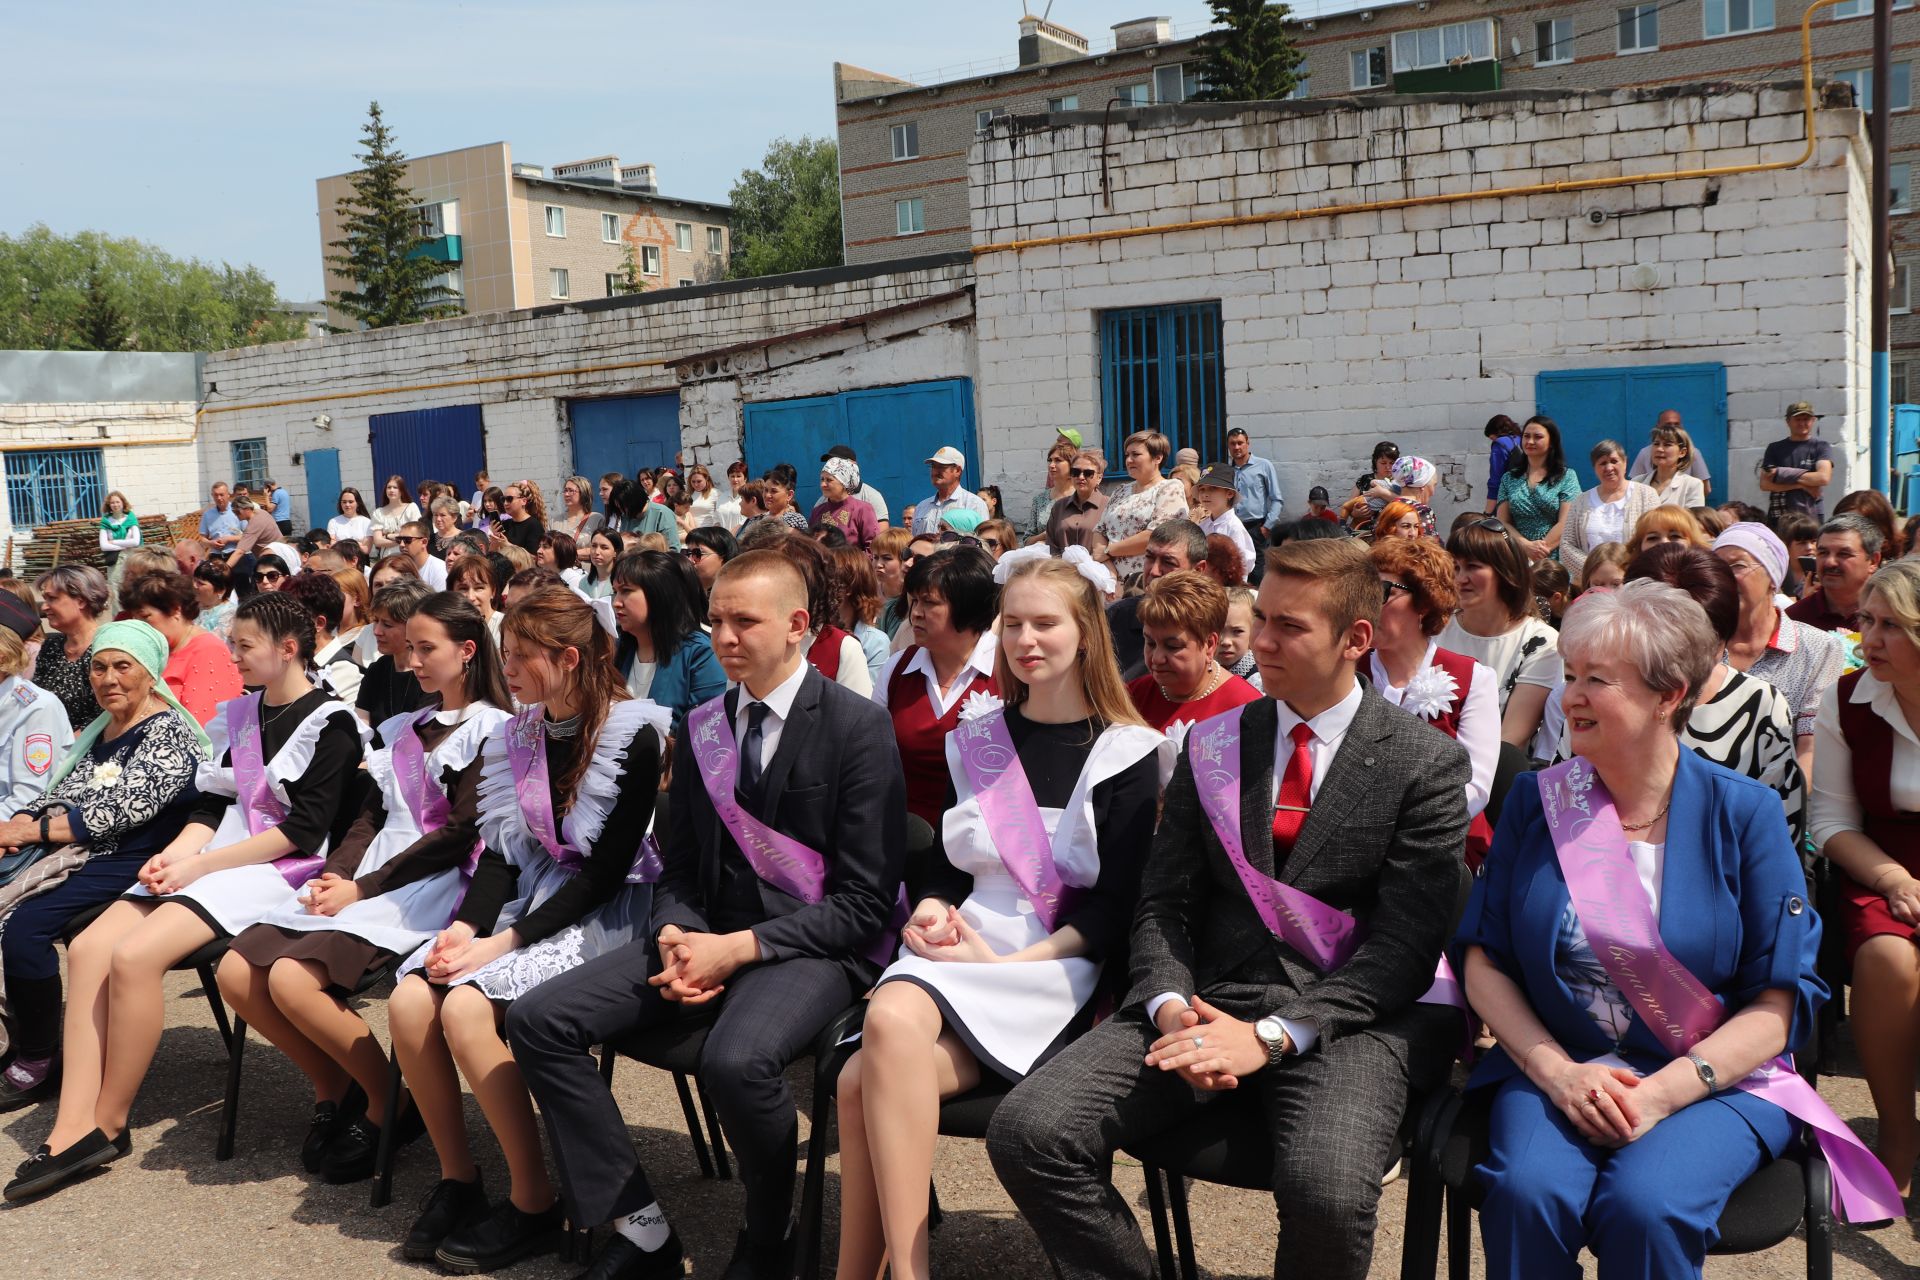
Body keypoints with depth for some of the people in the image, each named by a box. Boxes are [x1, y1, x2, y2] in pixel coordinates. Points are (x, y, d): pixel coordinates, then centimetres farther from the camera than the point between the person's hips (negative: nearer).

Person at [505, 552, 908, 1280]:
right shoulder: (703, 728, 11)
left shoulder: (859, 727, -8)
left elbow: (866, 900, -11)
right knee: (538, 1020, -10)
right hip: (707, 934, 6)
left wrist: (741, 946, -19)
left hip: (811, 945, -6)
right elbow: (679, 868, 14)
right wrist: (675, 936, -9)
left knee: (736, 1060, -36)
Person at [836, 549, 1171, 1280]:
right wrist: (930, 911, -6)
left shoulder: (1128, 754, 3)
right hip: (958, 953, 4)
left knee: (868, 1080, -30)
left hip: (1056, 969, -4)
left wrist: (1013, 964, -14)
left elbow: (1116, 905, -4)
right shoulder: (972, 742, 17)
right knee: (874, 1050, -31)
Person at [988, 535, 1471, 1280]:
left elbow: (1405, 943, -6)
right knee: (1026, 1134, -19)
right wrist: (1171, 1006, -11)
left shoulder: (1427, 764, 1)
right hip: (1206, 1001, 3)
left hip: (1342, 1018, -3)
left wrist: (1271, 1036, -17)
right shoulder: (1212, 744, 13)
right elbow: (1162, 901, 10)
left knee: (1328, 1192, -33)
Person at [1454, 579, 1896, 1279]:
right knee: (1527, 1194, -28)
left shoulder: (1745, 813, -3)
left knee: (1644, 1207, -30)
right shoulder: (1537, 802, 2)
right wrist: (1555, 1072, -12)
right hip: (1554, 1068, 1)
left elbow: (1777, 1007, -4)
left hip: (1716, 1079, -1)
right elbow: (1484, 961, 3)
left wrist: (1660, 1094, -16)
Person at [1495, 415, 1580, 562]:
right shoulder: (1510, 478, 14)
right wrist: (1527, 546, -10)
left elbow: (1566, 523, -3)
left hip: (1554, 559, -2)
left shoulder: (1567, 476, 6)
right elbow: (1502, 521, 6)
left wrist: (1539, 552, -11)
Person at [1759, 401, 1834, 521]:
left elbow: (1824, 477, -8)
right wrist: (1801, 485, -8)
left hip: (1811, 516, -1)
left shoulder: (1821, 447, 8)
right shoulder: (1775, 448, 12)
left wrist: (1781, 474, -6)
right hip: (1779, 516, 1)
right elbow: (1764, 484, 2)